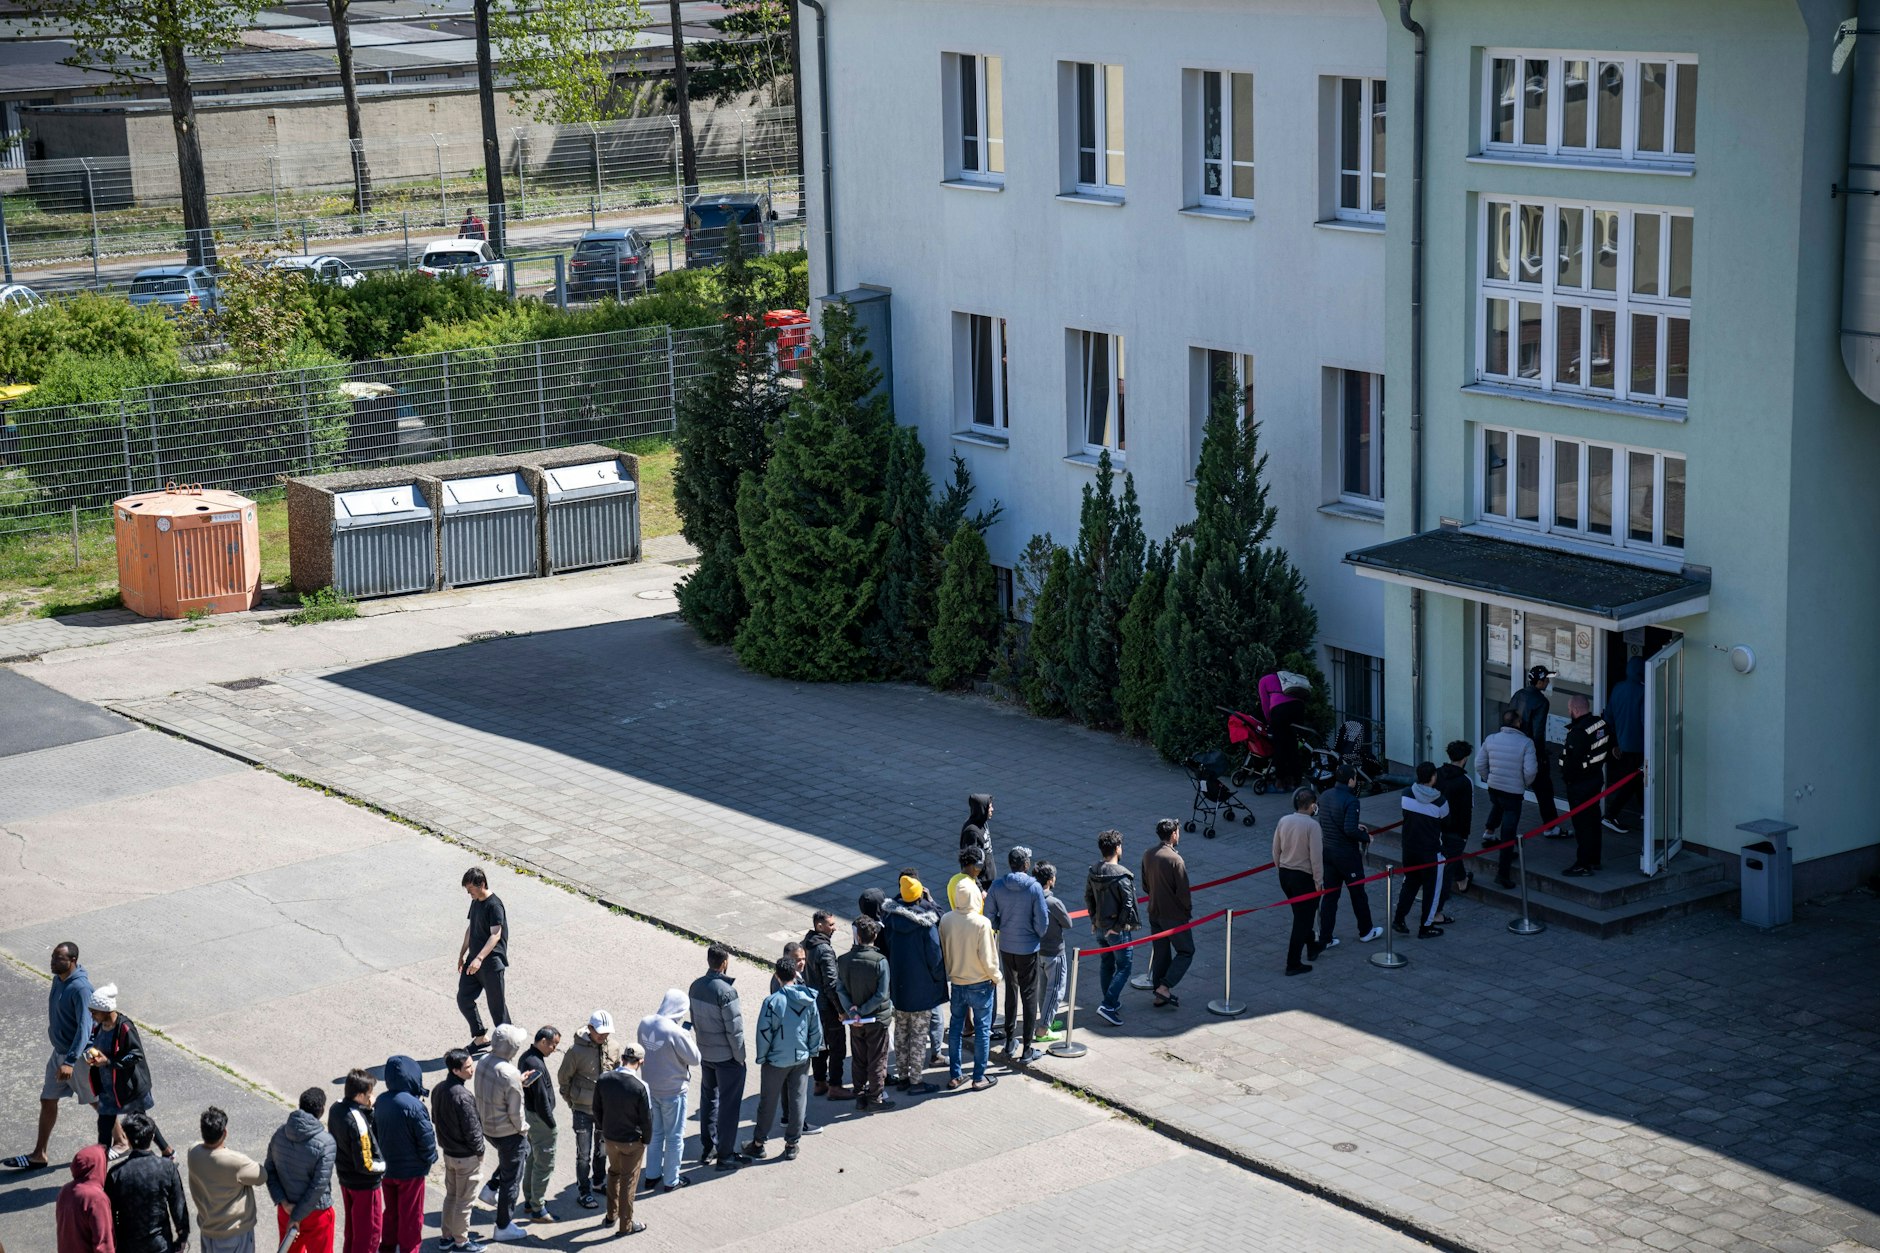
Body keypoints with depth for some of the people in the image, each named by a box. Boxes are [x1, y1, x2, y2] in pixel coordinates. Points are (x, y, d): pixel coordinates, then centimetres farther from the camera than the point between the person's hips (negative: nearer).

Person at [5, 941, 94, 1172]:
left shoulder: (80, 988, -27)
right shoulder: (58, 980, 1)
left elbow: (85, 1027, -32)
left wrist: (70, 1062, -39)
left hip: (80, 1055, -8)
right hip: (59, 1052, 8)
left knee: (97, 1101, 8)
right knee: (48, 1100, 11)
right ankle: (39, 1155, 19)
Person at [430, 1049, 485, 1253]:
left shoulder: (438, 1090, -3)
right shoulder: (463, 1096, -29)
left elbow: (435, 1119, 8)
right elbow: (472, 1129, -23)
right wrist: (479, 1150, -8)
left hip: (448, 1151, 8)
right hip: (466, 1156, -8)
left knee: (451, 1195, 21)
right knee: (464, 1200, 7)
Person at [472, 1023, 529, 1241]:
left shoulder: (483, 1061, -8)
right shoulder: (510, 1075, -31)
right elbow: (516, 1112, -23)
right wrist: (523, 1128, -3)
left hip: (486, 1126, 8)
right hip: (508, 1132, -8)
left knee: (523, 1150, 33)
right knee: (511, 1180, 10)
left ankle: (491, 1188, 27)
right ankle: (503, 1227, 21)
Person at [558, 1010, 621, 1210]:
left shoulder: (613, 1048, -7)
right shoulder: (576, 1050, -19)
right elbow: (563, 1077, -6)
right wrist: (572, 1101, 1)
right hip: (583, 1109, -4)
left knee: (602, 1148, 20)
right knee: (584, 1154, 1)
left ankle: (599, 1182, 38)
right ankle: (584, 1193, 12)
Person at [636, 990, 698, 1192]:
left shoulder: (645, 1023, -8)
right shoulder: (675, 1032, -28)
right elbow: (694, 1058, -17)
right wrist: (686, 1035, -4)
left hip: (651, 1088, 6)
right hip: (672, 1091, -6)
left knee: (655, 1133, 22)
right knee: (674, 1137, 11)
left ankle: (652, 1175, 32)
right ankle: (671, 1181, 21)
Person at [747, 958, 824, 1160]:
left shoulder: (773, 1001, -20)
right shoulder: (809, 999, -6)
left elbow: (764, 1032, -14)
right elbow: (817, 1029, 2)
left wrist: (761, 1058, -2)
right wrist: (811, 1051, 15)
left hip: (776, 1060, -3)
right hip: (802, 1058, 3)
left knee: (768, 1102, 10)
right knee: (798, 1100, 12)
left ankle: (758, 1143, 22)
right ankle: (791, 1144, 17)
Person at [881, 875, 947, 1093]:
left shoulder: (891, 918, -6)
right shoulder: (926, 923, -19)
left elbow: (886, 950, 3)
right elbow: (934, 955, -15)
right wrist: (938, 978, -1)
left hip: (898, 985, 5)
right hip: (921, 988, -5)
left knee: (901, 1032, 16)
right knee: (919, 1034, 4)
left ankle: (903, 1076, 25)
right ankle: (915, 1080, 8)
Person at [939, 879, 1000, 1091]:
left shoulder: (946, 920, -9)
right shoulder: (981, 923, -23)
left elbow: (942, 952, 3)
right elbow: (987, 957, -18)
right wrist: (996, 977, 0)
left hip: (956, 983, 4)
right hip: (980, 984, -4)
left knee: (956, 1027, 16)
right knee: (982, 1030, 9)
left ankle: (954, 1075, 22)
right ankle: (979, 1078, 15)